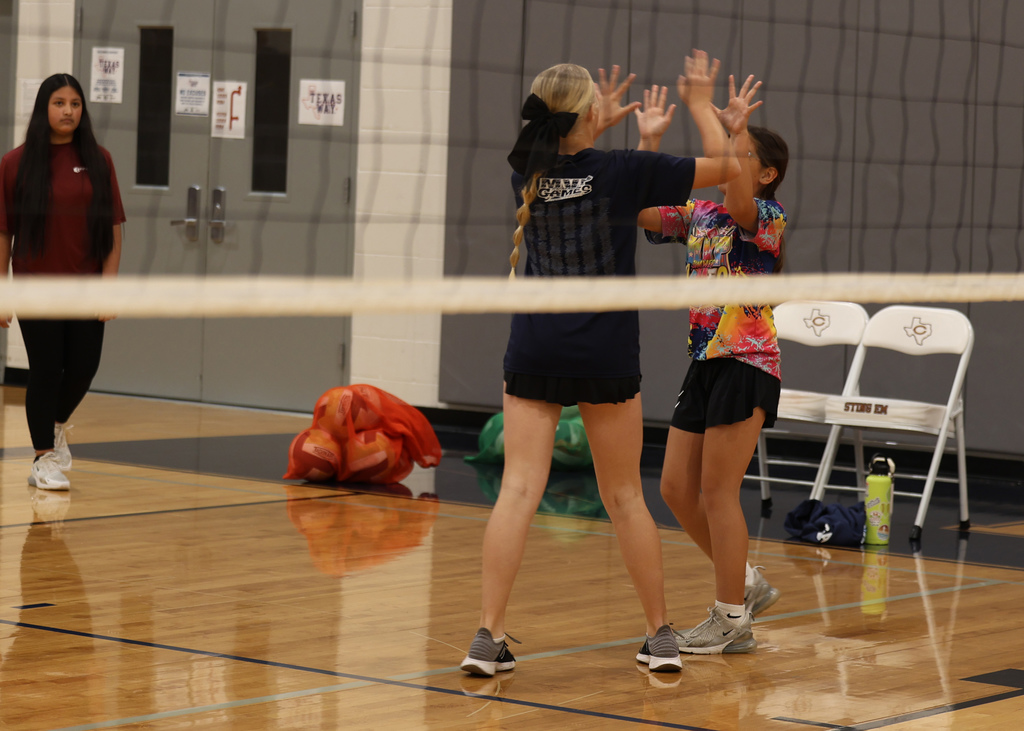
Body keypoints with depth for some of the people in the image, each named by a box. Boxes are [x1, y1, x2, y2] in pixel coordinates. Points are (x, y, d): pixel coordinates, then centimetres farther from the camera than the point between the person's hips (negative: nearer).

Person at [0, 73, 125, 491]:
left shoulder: (98, 161, 3)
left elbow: (113, 228, 3)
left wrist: (109, 281, -4)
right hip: (36, 287, -2)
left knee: (83, 366, 1)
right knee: (45, 370, 0)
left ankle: (57, 425, 33)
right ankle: (45, 458, 14)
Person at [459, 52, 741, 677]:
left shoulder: (527, 174, 3)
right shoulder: (621, 171, -8)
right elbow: (725, 166, 2)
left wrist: (595, 129, 31)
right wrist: (702, 105, 14)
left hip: (534, 352, 2)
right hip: (605, 356, -2)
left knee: (519, 491, -3)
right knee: (624, 497, 10)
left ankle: (489, 637, -11)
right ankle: (661, 634, 19)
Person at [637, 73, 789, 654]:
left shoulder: (769, 216, -9)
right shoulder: (698, 215, 11)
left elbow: (739, 204, -31)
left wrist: (737, 131, -35)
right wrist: (650, 142, -2)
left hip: (747, 364, -8)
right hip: (706, 361, 8)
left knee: (717, 491, -5)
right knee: (677, 488, 9)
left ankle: (731, 618, 5)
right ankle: (747, 583, 24)